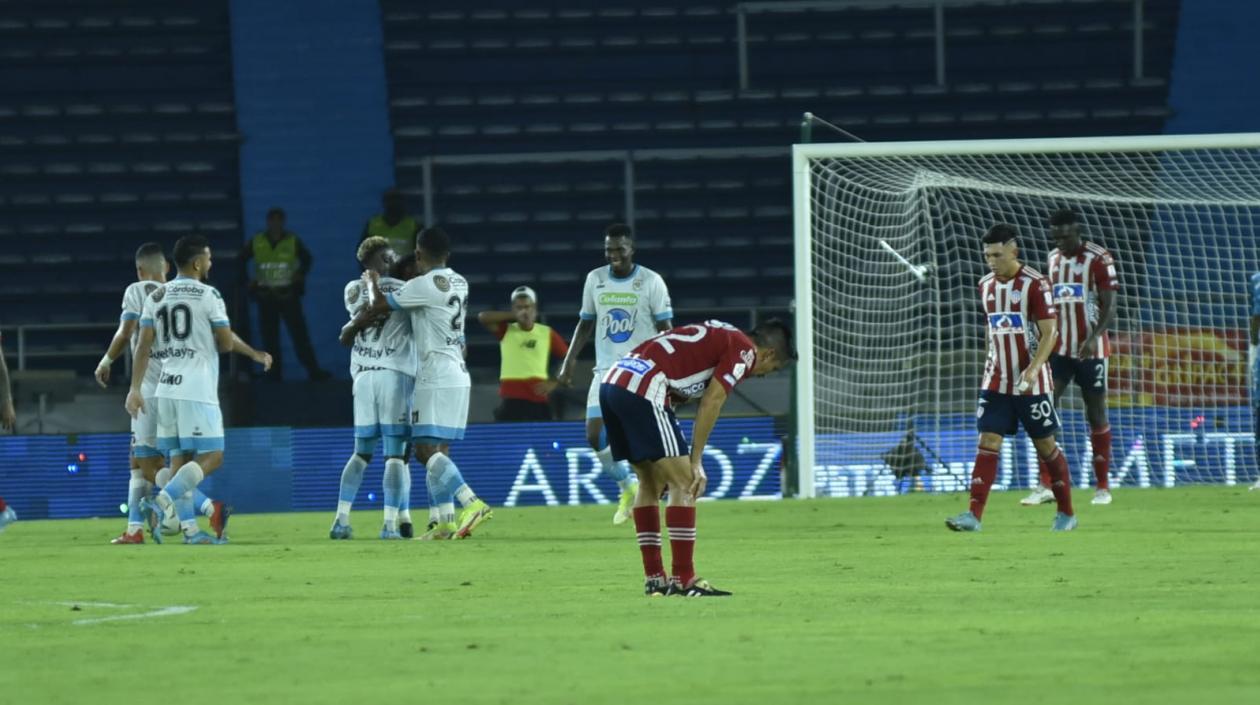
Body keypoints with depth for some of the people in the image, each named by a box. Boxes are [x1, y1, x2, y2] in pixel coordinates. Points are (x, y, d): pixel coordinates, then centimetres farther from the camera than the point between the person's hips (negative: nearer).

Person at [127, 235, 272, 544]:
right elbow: (227, 343, -2)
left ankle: (190, 528, 6)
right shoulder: (208, 295, -5)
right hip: (197, 390, -6)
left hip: (166, 390, 6)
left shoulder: (156, 298, 11)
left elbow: (144, 347, 6)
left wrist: (135, 389, 4)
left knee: (180, 459, 9)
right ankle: (161, 503, -21)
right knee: (210, 457, -5)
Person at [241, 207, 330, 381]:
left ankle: (314, 371, -6)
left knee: (300, 334, -6)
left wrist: (300, 275, -2)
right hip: (266, 297, 2)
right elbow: (241, 261, 12)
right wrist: (248, 281, 4)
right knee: (269, 337, 2)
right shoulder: (256, 243, 1)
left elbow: (306, 259, 11)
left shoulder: (293, 242, -1)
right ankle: (274, 373, 9)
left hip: (288, 295, -2)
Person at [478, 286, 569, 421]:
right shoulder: (506, 331, 5)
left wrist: (553, 383, 1)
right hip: (511, 401, -1)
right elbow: (483, 317, -9)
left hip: (538, 402, 1)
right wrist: (513, 316, -7)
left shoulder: (547, 333, 6)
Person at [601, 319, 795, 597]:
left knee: (651, 482, 18)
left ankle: (654, 578, 20)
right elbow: (710, 404, -6)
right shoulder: (745, 350, 1)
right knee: (684, 483, -4)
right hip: (642, 389, -10)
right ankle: (683, 580, -5)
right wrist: (696, 462, -2)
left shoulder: (720, 337, 27)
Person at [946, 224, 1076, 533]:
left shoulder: (1035, 284, -11)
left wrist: (1033, 368, -26)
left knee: (1045, 444, 4)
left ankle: (1067, 513, 18)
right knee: (987, 443, -6)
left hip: (1030, 383, -5)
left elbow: (1048, 334, -14)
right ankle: (974, 515, -13)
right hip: (996, 381, 5)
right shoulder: (986, 285, 8)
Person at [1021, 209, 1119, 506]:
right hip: (1059, 348, 5)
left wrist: (1093, 337, -26)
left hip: (1090, 349, -5)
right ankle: (1044, 485, -9)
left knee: (1097, 414, 3)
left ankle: (1103, 487, 11)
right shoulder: (1053, 259, 10)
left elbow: (1109, 307, -12)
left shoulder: (1099, 259, -9)